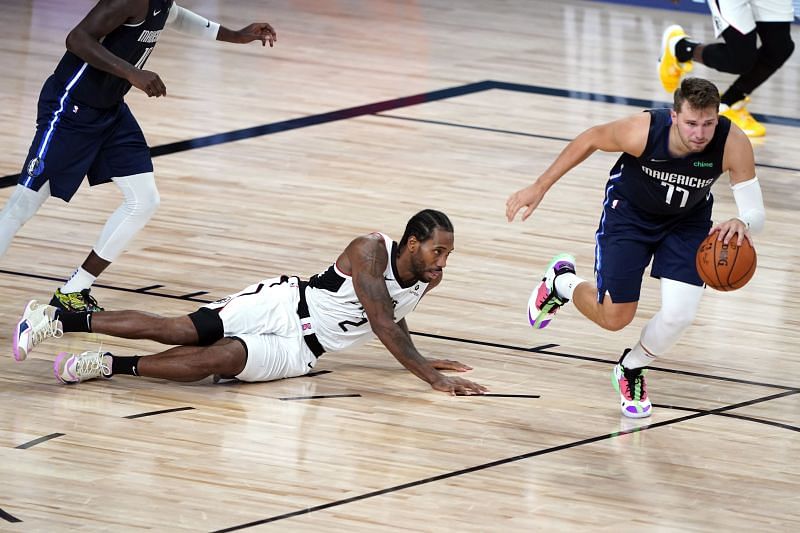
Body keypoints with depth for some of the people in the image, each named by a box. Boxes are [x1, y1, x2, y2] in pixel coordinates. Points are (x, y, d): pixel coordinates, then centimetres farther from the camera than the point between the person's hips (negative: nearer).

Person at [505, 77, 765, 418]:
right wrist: (539, 188, -10)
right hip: (629, 211, -2)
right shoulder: (642, 131, -37)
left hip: (688, 220, 2)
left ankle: (631, 369, 21)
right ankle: (561, 281, 34)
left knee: (678, 315, -13)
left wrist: (741, 224, -54)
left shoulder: (733, 144, -34)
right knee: (614, 318, -1)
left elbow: (756, 213, -28)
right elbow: (590, 140, -16)